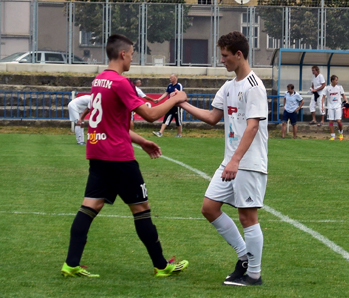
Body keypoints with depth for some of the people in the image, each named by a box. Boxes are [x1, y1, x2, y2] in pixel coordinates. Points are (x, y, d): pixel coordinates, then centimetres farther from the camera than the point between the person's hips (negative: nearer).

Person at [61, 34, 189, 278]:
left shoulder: (98, 80, 12)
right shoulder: (120, 83, -15)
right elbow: (150, 114, -14)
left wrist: (141, 141, 23)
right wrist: (175, 100, 0)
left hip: (97, 154, 8)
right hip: (119, 157, -8)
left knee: (91, 205, 4)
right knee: (141, 207, 2)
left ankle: (71, 264, -3)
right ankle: (161, 266, 11)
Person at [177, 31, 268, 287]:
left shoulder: (253, 86, -14)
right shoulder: (229, 87, 13)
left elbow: (252, 126, -22)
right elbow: (213, 117, 21)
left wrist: (236, 160, -29)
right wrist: (182, 103, 13)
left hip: (249, 163, -9)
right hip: (230, 162, 9)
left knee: (248, 216, -4)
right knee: (210, 208, 8)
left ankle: (253, 274, 7)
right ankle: (245, 256, 19)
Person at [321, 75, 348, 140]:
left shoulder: (339, 87, 2)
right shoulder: (327, 88, -1)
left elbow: (343, 95, 13)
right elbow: (323, 97, 3)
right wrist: (322, 106, -6)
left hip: (338, 106, 0)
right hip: (330, 107, 0)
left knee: (338, 121, -10)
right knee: (330, 121, -2)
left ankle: (341, 133, 15)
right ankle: (333, 136, 8)